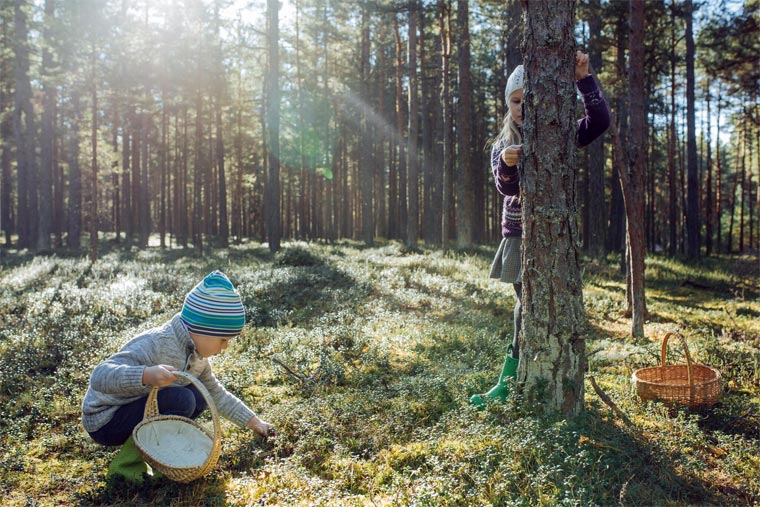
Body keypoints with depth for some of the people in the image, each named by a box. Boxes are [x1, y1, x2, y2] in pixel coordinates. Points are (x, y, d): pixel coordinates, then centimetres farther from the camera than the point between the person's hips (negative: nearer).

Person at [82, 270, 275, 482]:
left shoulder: (196, 354, -1)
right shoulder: (155, 345, -29)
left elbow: (217, 394, 13)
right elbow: (99, 377, -39)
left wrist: (254, 422, 11)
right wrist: (146, 375, -56)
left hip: (135, 411, 8)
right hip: (103, 420, -8)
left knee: (198, 397, -5)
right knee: (180, 400, -27)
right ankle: (126, 464, -14)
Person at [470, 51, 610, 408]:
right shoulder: (502, 144, 9)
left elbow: (599, 121, -17)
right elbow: (506, 188, -8)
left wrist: (583, 79, -26)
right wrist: (506, 165, -30)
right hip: (516, 232, 4)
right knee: (527, 305, 7)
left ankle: (508, 382, 2)